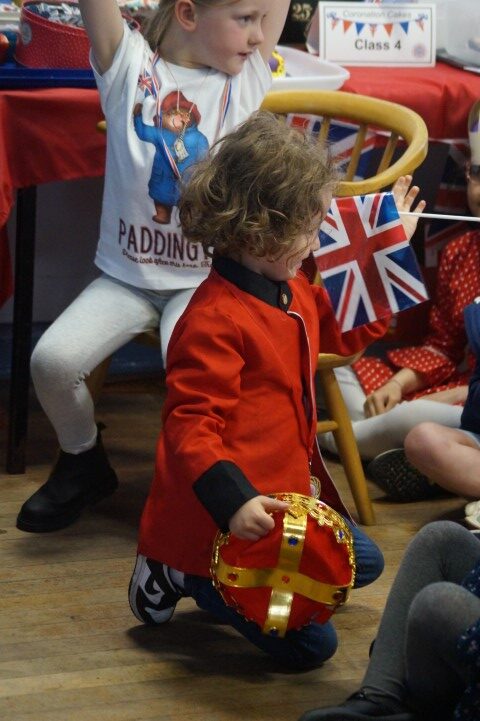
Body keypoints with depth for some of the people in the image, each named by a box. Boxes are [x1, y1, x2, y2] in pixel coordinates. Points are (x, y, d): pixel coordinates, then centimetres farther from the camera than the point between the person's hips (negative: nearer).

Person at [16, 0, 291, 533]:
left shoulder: (249, 76, 0)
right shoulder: (129, 66, -4)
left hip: (206, 279, -1)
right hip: (126, 275, 1)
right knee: (53, 358, -19)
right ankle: (82, 464, 12)